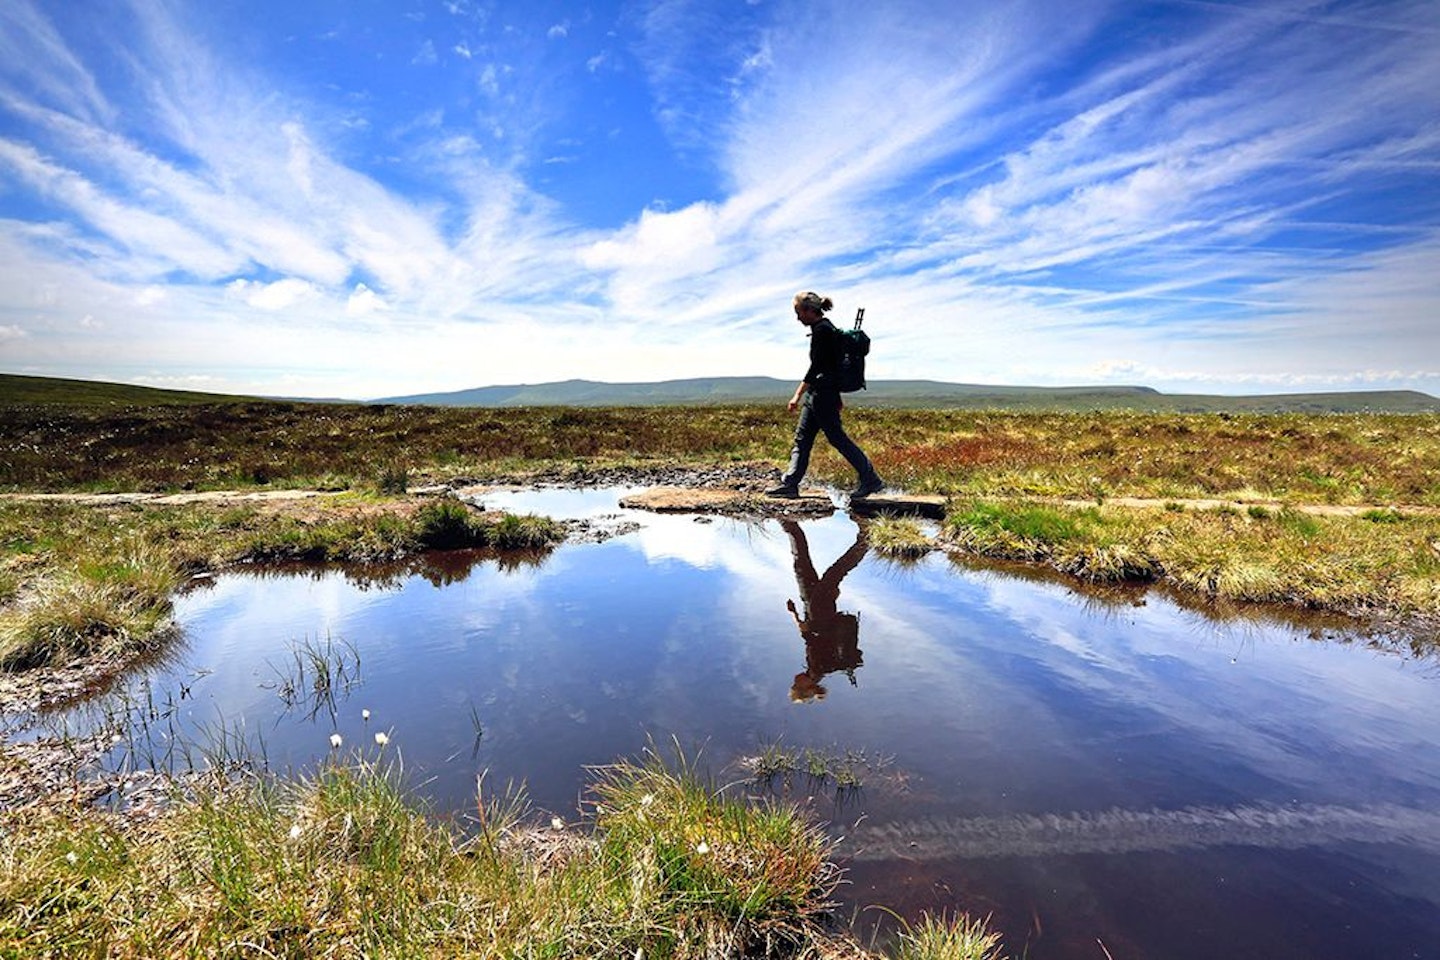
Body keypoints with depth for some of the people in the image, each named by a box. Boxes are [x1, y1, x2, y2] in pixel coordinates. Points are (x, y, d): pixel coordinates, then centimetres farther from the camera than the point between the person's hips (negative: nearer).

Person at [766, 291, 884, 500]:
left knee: (837, 438, -4)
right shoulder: (825, 328, 16)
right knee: (802, 437, 8)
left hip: (822, 394, -10)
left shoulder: (822, 330, -15)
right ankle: (790, 484, 9)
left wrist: (798, 394, -23)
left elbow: (816, 366, -21)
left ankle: (871, 480, 4)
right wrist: (836, 396, 24)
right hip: (816, 394, 10)